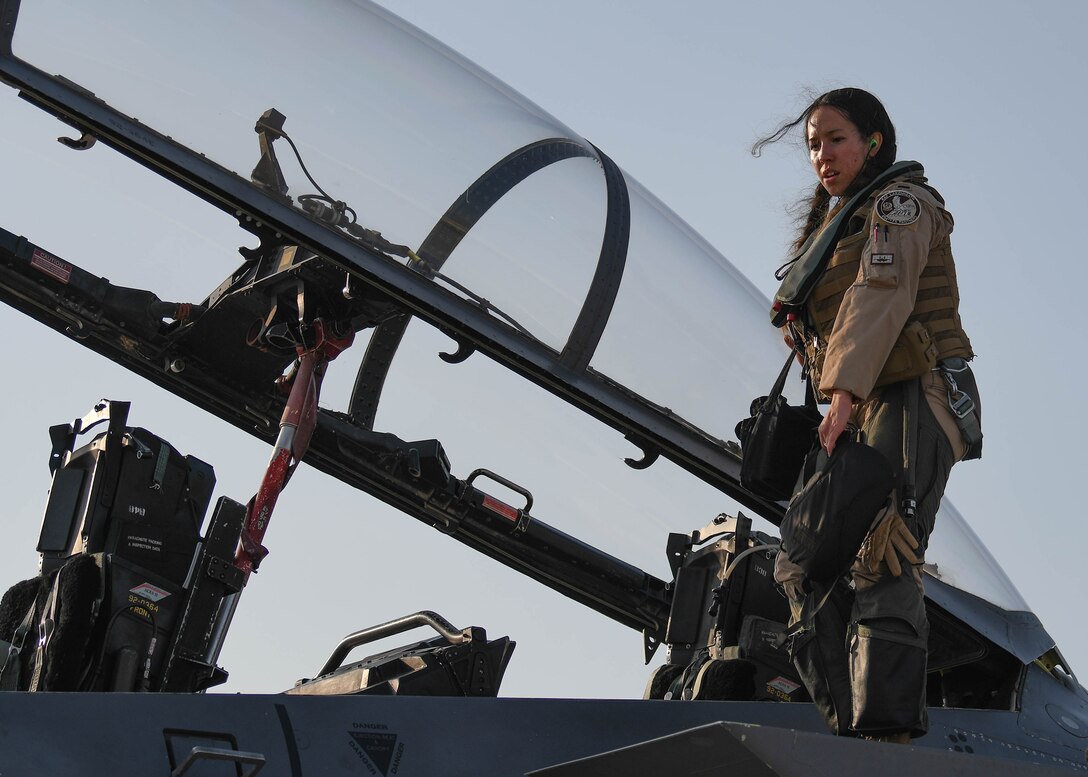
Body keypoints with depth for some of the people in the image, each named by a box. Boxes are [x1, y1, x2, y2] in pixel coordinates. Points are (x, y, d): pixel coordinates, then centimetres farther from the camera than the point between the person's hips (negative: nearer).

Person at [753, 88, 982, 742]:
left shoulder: (899, 203, 0)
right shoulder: (835, 223, 26)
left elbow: (882, 292, -15)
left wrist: (844, 392, -27)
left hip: (910, 400, -9)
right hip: (859, 416, 9)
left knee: (879, 565, -21)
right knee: (805, 565, 0)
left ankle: (887, 732, -26)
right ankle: (848, 725, -2)